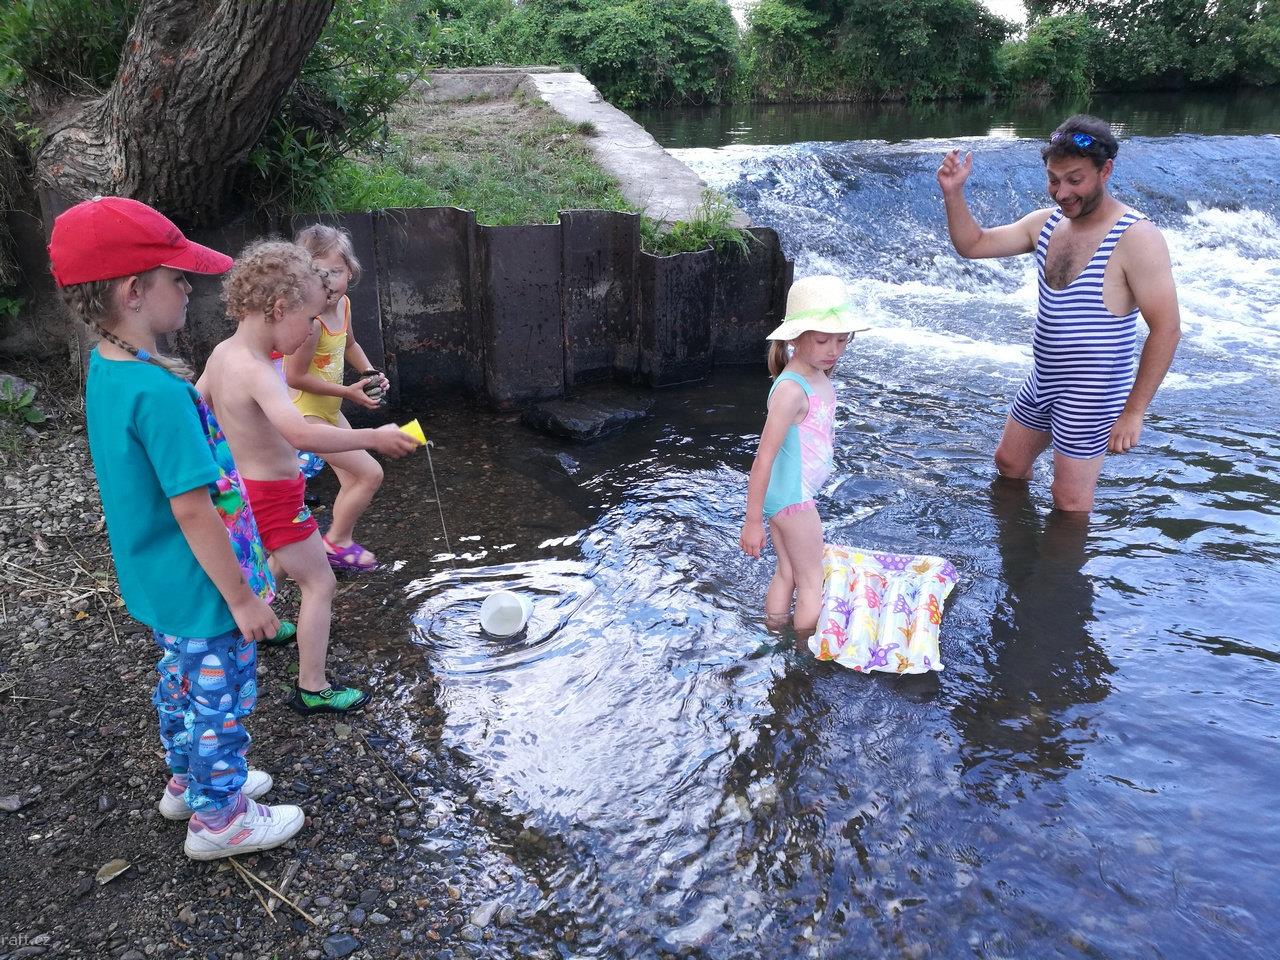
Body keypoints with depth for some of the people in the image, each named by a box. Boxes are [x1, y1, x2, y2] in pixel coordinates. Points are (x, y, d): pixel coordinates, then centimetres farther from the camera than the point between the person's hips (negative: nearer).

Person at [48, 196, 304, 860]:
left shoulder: (106, 370, 0)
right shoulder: (160, 393, -31)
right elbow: (192, 509, -28)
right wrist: (242, 598, -20)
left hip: (156, 584, 9)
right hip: (203, 589, -9)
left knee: (180, 683, 27)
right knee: (221, 700, 11)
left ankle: (187, 781, 48)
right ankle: (218, 817, 30)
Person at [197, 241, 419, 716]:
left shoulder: (222, 353, -2)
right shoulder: (257, 372, -30)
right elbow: (299, 433, -46)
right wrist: (374, 437, -42)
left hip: (243, 486, 9)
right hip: (273, 495, -9)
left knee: (264, 561, 34)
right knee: (319, 584, 1)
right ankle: (312, 689, 8)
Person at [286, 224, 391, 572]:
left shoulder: (342, 303, -2)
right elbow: (296, 376, -26)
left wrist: (369, 372, 1)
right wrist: (349, 392, -22)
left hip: (328, 411, 9)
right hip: (305, 414, -9)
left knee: (353, 480, 18)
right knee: (370, 473, -9)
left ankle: (341, 543, 34)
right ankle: (335, 543, 8)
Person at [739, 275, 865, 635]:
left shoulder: (819, 376, 3)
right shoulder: (791, 390, -26)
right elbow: (763, 458, -25)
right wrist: (752, 521, -22)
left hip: (798, 494, 8)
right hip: (792, 500, -8)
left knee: (787, 574, 21)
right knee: (811, 582, 8)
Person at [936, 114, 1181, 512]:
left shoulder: (1135, 238, -21)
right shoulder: (1046, 223, 1)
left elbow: (1166, 329, -21)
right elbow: (972, 245, 6)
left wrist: (1133, 411, -20)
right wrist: (953, 193, -11)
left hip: (1089, 396, -8)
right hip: (1041, 381, 8)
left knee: (1069, 502, 4)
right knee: (1009, 463, 25)